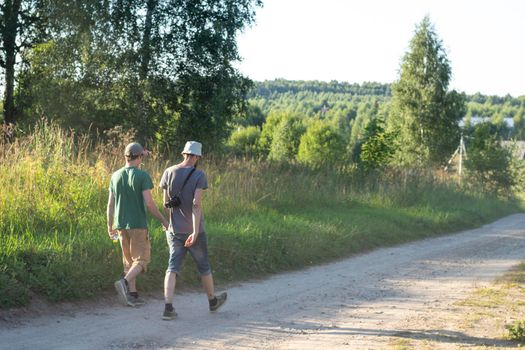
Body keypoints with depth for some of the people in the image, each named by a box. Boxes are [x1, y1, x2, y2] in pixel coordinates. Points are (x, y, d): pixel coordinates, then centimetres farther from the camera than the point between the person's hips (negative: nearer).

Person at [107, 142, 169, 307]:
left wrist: (110, 226, 17)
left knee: (129, 260, 14)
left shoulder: (115, 176, 6)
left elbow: (110, 204, 8)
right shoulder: (142, 176, -9)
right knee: (141, 260, -1)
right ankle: (124, 282, -25)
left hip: (120, 225, 6)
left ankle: (132, 294, 11)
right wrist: (164, 220, -5)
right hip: (138, 225, -5)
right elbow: (149, 203, -14)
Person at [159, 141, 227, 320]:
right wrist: (195, 232, -23)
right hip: (194, 230, -3)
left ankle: (168, 307, -16)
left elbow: (166, 203, 7)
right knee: (203, 265, 16)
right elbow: (196, 204, -21)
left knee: (173, 268, 0)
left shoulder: (169, 172, 1)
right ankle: (213, 301, 35)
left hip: (174, 230, 3)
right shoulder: (199, 175, -11)